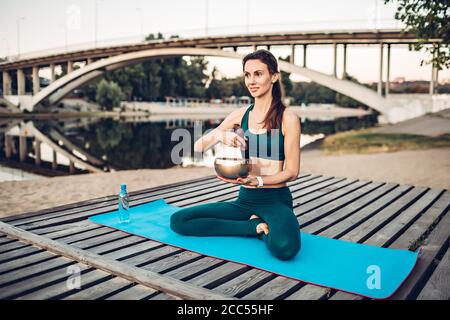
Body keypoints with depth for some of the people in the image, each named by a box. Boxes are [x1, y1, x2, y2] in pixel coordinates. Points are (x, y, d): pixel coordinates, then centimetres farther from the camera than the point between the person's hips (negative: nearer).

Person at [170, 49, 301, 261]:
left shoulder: (287, 118, -7)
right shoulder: (241, 115, 6)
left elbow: (292, 171, -6)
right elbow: (198, 147, 3)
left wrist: (258, 181, -22)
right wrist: (218, 135, -19)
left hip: (276, 200, -5)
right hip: (245, 199, 5)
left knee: (285, 247, -38)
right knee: (178, 220, -11)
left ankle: (256, 226, -3)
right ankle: (256, 227, -7)